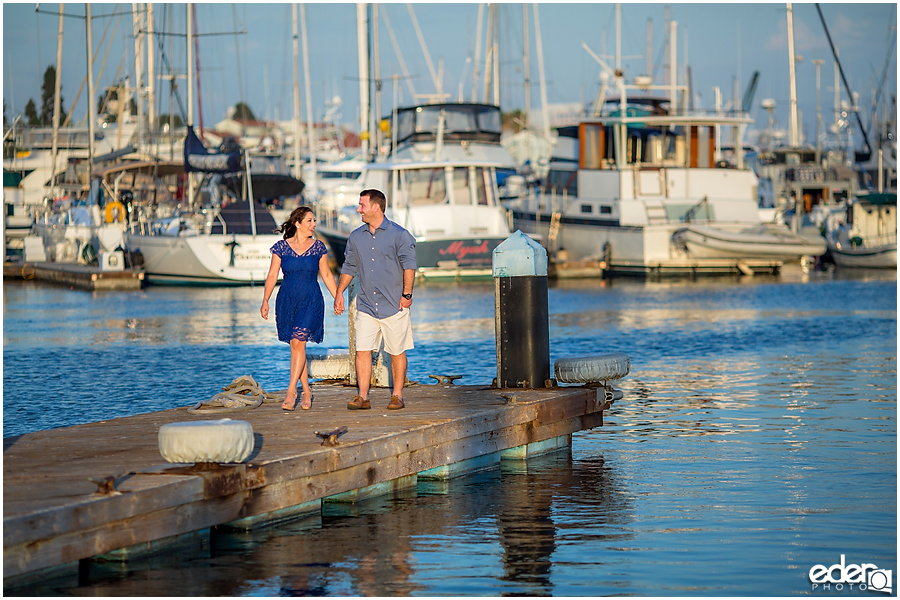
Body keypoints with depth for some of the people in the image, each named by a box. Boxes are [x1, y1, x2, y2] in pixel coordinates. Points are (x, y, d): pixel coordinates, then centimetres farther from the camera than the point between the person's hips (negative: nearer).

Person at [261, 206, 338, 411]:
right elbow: (272, 275, 2)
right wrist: (265, 301, -6)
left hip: (311, 301, -1)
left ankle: (291, 390, -13)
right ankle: (307, 391, 17)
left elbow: (326, 275, 12)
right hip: (287, 300, 1)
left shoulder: (318, 247, 4)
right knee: (295, 346, 6)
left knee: (298, 342, -15)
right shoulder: (281, 247, 1)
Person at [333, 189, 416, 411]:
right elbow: (349, 267, 18)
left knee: (397, 352, 3)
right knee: (362, 350, -4)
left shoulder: (398, 235, -4)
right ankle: (362, 396, -3)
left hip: (393, 305, -4)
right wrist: (339, 293, 13)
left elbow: (409, 265, -6)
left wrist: (407, 294, -12)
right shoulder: (356, 237, 10)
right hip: (366, 306, 4)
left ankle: (397, 395, 12)